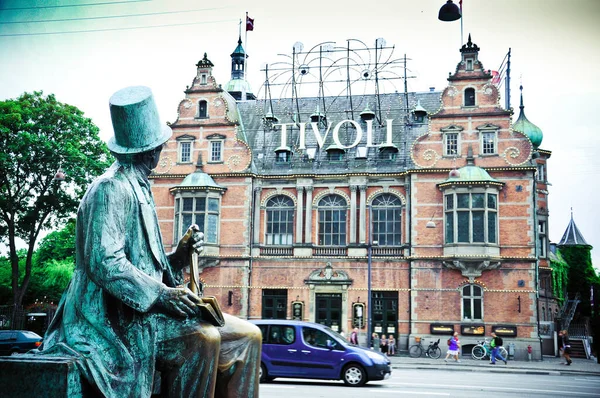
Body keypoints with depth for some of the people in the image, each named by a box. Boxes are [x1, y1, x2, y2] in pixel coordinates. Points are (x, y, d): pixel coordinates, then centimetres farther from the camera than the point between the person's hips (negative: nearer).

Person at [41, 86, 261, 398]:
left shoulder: (139, 190, 20)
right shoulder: (112, 188, -10)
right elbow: (104, 262, -22)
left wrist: (179, 255, 1)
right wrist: (161, 295, -26)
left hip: (143, 308, 9)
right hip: (120, 317, -9)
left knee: (246, 337, -3)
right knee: (201, 338, -32)